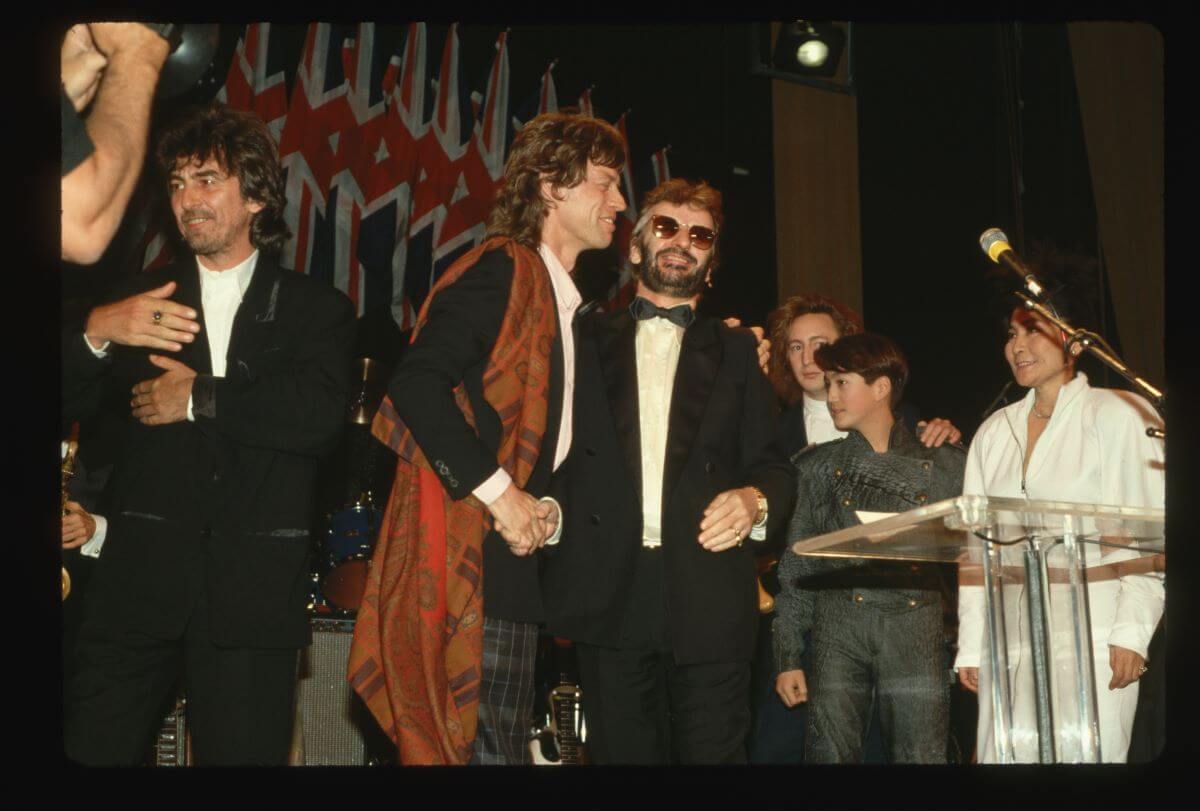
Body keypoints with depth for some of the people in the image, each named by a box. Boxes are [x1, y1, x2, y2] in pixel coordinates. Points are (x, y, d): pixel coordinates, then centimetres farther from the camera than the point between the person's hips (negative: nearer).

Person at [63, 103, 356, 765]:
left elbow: (321, 414, -8)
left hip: (252, 588, -1)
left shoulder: (317, 309, 10)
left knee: (244, 752, 3)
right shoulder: (142, 298, 16)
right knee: (89, 750, -1)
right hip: (138, 575, 2)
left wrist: (201, 397, -5)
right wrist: (95, 337, -12)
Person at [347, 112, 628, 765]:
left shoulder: (565, 301, 21)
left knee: (505, 743, 13)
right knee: (488, 747, -9)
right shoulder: (502, 270, -7)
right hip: (473, 558, -9)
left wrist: (545, 505, 3)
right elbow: (417, 383, -21)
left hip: (514, 557, 10)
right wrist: (498, 490, -20)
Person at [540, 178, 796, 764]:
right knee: (622, 753, 4)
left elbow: (771, 464, 11)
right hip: (607, 594, 0)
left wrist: (756, 499, -10)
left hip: (709, 600, 0)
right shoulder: (586, 340, 16)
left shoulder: (738, 352, 17)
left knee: (713, 753, -2)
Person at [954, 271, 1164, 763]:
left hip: (1092, 643, -4)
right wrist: (970, 647, 10)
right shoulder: (995, 431, 15)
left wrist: (1132, 631, -13)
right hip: (1007, 644, 4)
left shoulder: (1119, 415, 1)